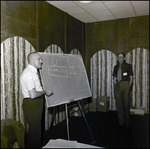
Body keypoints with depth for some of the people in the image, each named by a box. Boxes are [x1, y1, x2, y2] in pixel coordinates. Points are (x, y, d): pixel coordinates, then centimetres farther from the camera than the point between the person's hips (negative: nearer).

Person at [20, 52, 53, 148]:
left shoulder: (33, 72, 11)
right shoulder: (29, 73, -21)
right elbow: (33, 95, -28)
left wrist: (44, 91, 11)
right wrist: (45, 92, -14)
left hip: (36, 104, 10)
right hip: (32, 105, -10)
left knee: (36, 129, 21)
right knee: (35, 131, 3)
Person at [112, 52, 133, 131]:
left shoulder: (128, 66, 3)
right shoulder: (116, 67, 14)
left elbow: (131, 78, 3)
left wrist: (129, 86, -6)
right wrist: (115, 85, 6)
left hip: (125, 86, -4)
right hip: (117, 86, 4)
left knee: (126, 105, -2)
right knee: (119, 105, 6)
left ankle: (127, 124, 10)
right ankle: (121, 123, 18)